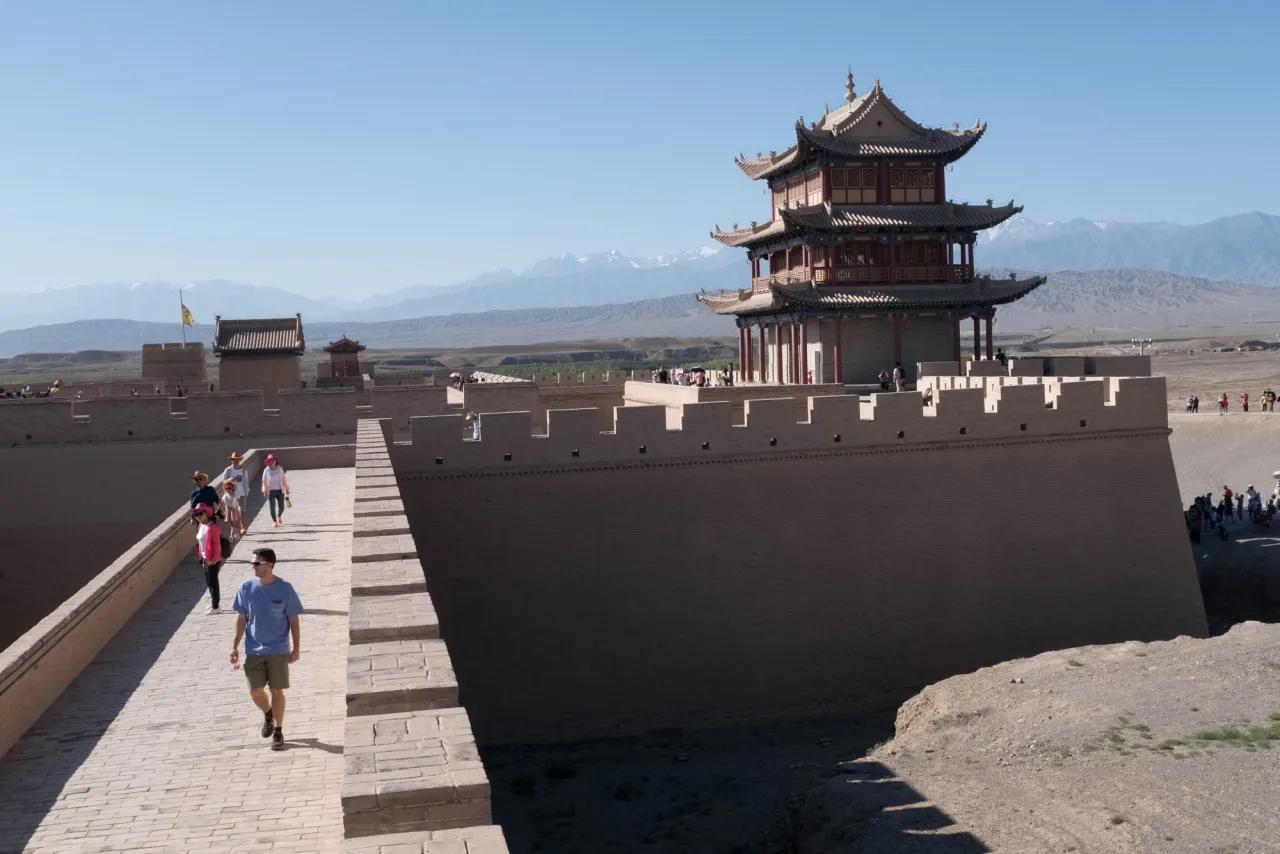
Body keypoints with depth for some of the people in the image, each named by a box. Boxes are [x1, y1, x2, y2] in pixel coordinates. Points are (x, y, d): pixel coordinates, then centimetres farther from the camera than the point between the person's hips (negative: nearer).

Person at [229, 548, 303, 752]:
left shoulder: (285, 589, -12)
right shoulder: (246, 587, -6)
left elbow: (294, 620, -4)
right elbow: (241, 618, 3)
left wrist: (297, 648, -4)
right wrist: (235, 647, 1)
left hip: (278, 650, -2)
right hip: (254, 650, 2)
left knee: (277, 691, 4)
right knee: (255, 692, 4)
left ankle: (278, 731, 21)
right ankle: (268, 714, 36)